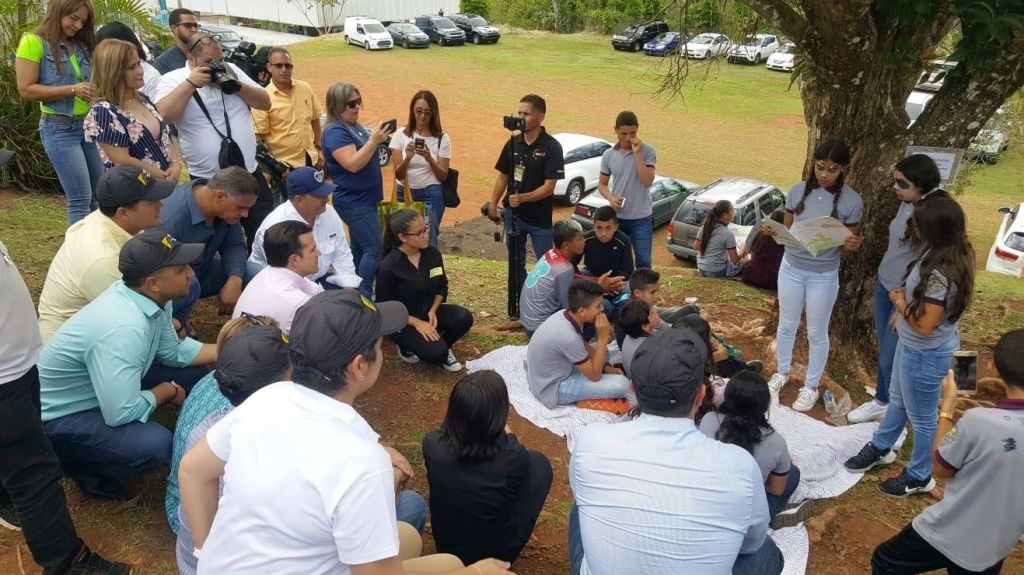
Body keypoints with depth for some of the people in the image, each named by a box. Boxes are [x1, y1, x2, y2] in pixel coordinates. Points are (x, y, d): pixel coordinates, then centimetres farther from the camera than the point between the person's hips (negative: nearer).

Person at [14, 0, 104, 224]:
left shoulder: (82, 45, 12)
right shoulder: (33, 42, -5)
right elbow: (26, 90, -10)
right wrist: (72, 90, -17)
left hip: (90, 125, 6)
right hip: (59, 128, -6)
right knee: (81, 200, -8)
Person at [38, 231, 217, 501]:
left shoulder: (150, 297, -10)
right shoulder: (123, 329, -36)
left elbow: (173, 352, 5)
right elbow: (121, 414, -35)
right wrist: (168, 390, -17)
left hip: (106, 389, 9)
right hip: (59, 418, -9)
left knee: (194, 373, 3)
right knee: (155, 445, -29)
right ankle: (79, 463, 0)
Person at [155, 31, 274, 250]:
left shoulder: (231, 70, 9)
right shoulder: (173, 79, -2)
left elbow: (265, 102, 6)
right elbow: (164, 115, -19)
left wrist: (236, 85, -9)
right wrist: (190, 83, -18)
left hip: (250, 173, 4)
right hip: (207, 181, -3)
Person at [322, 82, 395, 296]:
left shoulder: (355, 126, 12)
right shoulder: (336, 132, -17)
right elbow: (353, 164, -27)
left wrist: (378, 140, 8)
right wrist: (374, 141, -26)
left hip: (363, 199, 10)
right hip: (353, 202, -10)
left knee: (360, 248, 14)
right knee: (374, 248, -13)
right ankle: (364, 295, -7)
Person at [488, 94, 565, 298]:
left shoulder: (551, 147, -12)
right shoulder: (513, 143, 3)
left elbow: (549, 187, -17)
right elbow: (503, 176, 10)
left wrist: (522, 198, -28)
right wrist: (493, 204, 3)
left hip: (540, 218, -5)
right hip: (513, 214, 5)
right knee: (516, 264, 16)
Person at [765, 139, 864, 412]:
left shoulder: (851, 201, -12)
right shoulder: (797, 191, -5)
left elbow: (850, 243, -5)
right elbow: (786, 230, 4)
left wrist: (852, 245, -28)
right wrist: (772, 231, -19)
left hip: (824, 275, -2)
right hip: (791, 268, 3)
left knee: (817, 333, 10)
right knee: (787, 325, 18)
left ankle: (811, 386, 28)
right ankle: (782, 372, 40)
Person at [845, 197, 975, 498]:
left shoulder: (941, 272, -34)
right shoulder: (947, 252, -6)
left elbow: (925, 325, -29)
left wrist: (900, 303, -16)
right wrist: (905, 300, 0)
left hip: (926, 354, -9)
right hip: (912, 345, 9)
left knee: (921, 417, 13)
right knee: (897, 400, 28)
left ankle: (919, 477, 34)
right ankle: (880, 448, 49)